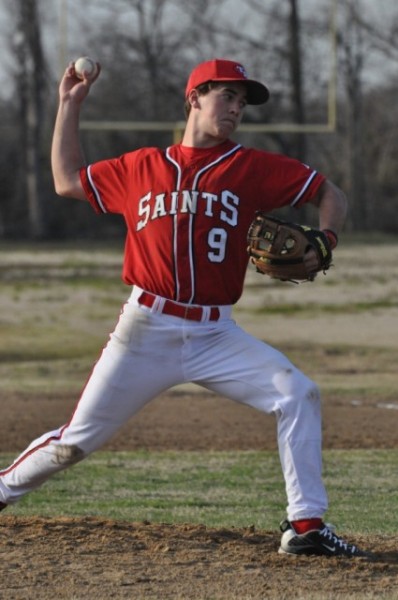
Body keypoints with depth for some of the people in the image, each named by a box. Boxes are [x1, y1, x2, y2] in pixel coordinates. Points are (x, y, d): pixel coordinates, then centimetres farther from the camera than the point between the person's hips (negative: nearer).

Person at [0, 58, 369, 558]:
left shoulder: (252, 168, 5)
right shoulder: (141, 168, 8)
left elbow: (328, 192, 8)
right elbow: (67, 181, 19)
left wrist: (324, 240, -12)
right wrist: (69, 105, 16)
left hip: (215, 336, 1)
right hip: (145, 331, -1)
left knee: (298, 395, -18)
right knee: (75, 442, 1)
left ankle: (305, 526, -14)